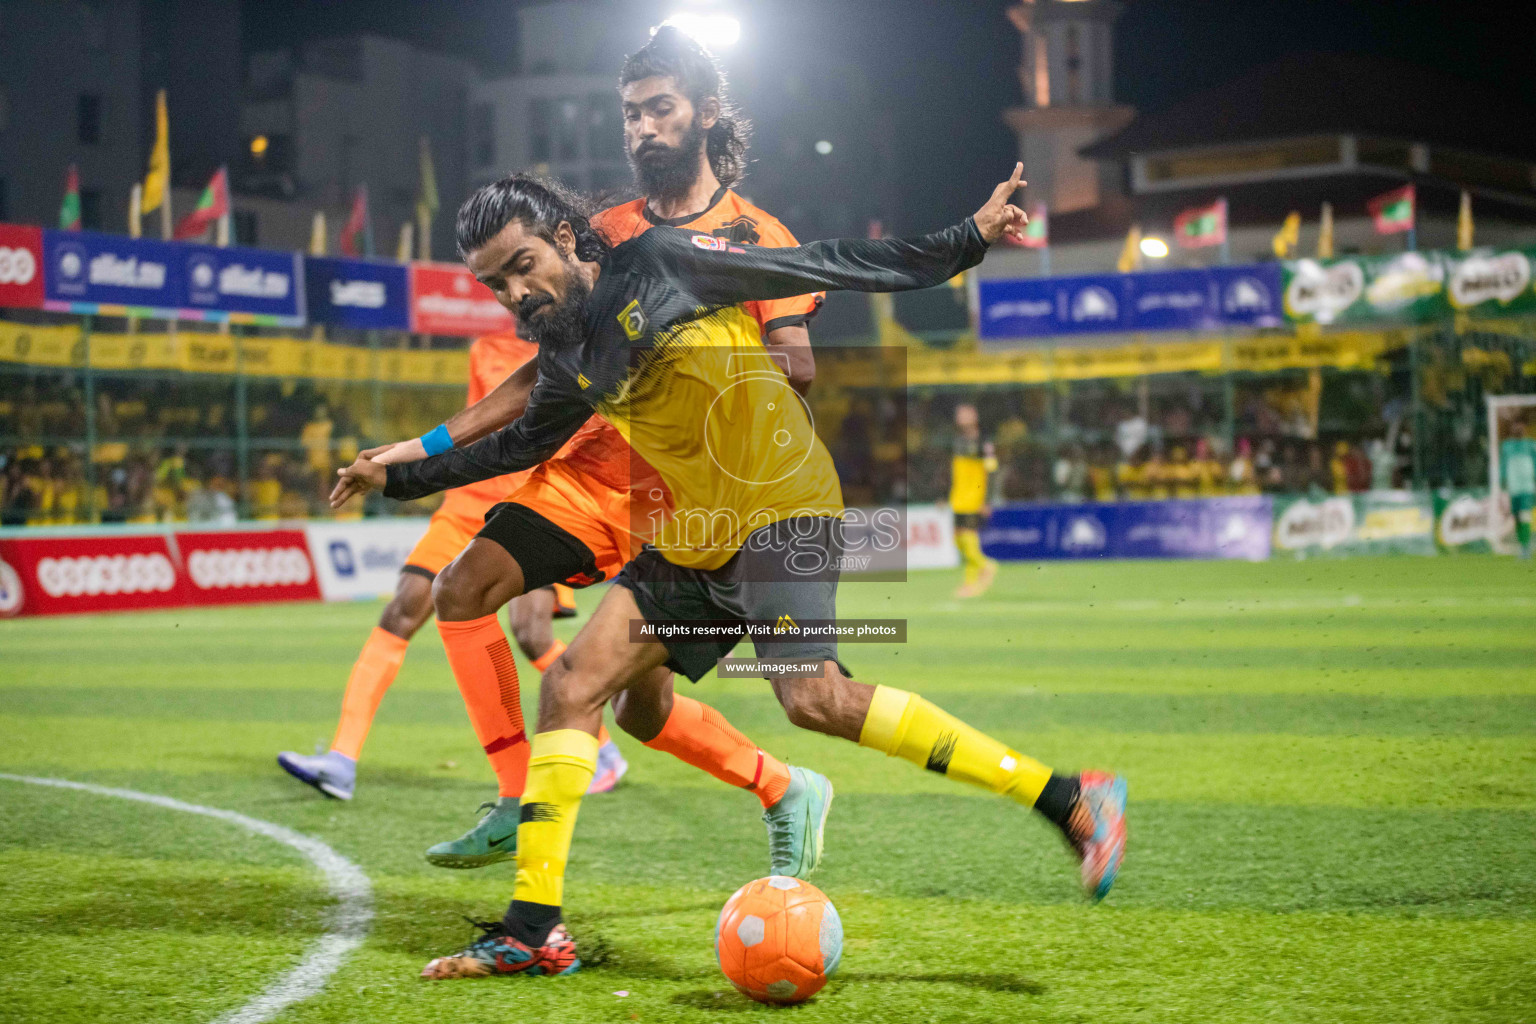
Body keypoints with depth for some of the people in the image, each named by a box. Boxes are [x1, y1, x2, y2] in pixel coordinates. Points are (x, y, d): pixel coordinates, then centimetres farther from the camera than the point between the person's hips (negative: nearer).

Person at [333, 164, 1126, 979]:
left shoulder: (658, 265, -7)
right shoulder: (569, 361, 12)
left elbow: (821, 267, -5)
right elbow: (520, 444, 32)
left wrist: (969, 239, -6)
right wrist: (398, 478, 33)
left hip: (783, 509, -8)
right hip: (695, 541, 8)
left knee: (815, 699, -26)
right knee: (572, 685, -2)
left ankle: (1070, 802, -23)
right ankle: (533, 932, 4)